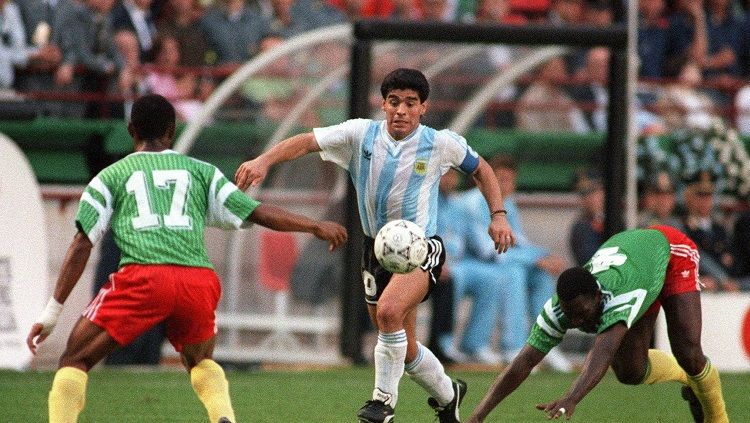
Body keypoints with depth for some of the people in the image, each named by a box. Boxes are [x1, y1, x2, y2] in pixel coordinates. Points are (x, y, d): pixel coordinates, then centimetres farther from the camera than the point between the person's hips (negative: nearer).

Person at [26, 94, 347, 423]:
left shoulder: (110, 176, 19)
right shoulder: (200, 171, 24)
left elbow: (82, 245, 11)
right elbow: (258, 213, 19)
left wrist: (52, 311, 10)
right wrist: (315, 227, 29)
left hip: (143, 277, -3)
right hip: (199, 281, 3)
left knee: (75, 361, 8)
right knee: (200, 361, 29)